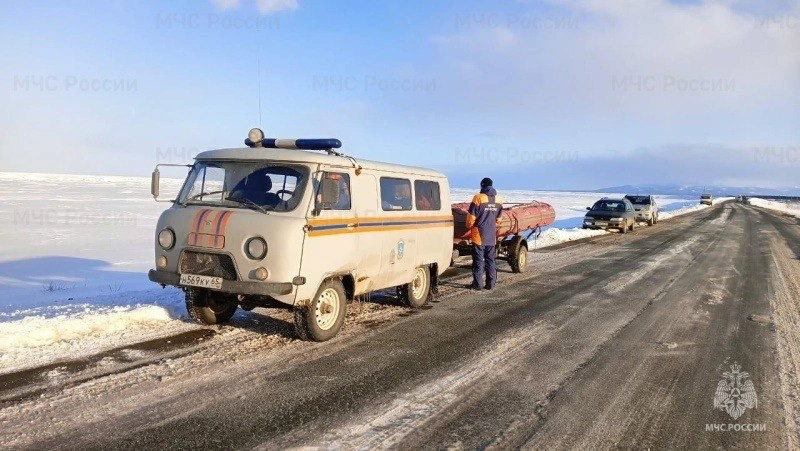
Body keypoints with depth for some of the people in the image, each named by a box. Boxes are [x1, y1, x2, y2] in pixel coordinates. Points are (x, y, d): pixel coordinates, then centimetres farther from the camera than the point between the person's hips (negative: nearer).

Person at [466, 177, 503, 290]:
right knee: (490, 260, 12)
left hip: (479, 235, -5)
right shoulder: (498, 200, 5)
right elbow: (498, 218, 13)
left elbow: (471, 216, -11)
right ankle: (490, 283, 15)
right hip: (492, 236, 5)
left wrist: (469, 226, 7)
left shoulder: (478, 198, -13)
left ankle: (477, 283, 5)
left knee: (478, 260, 2)